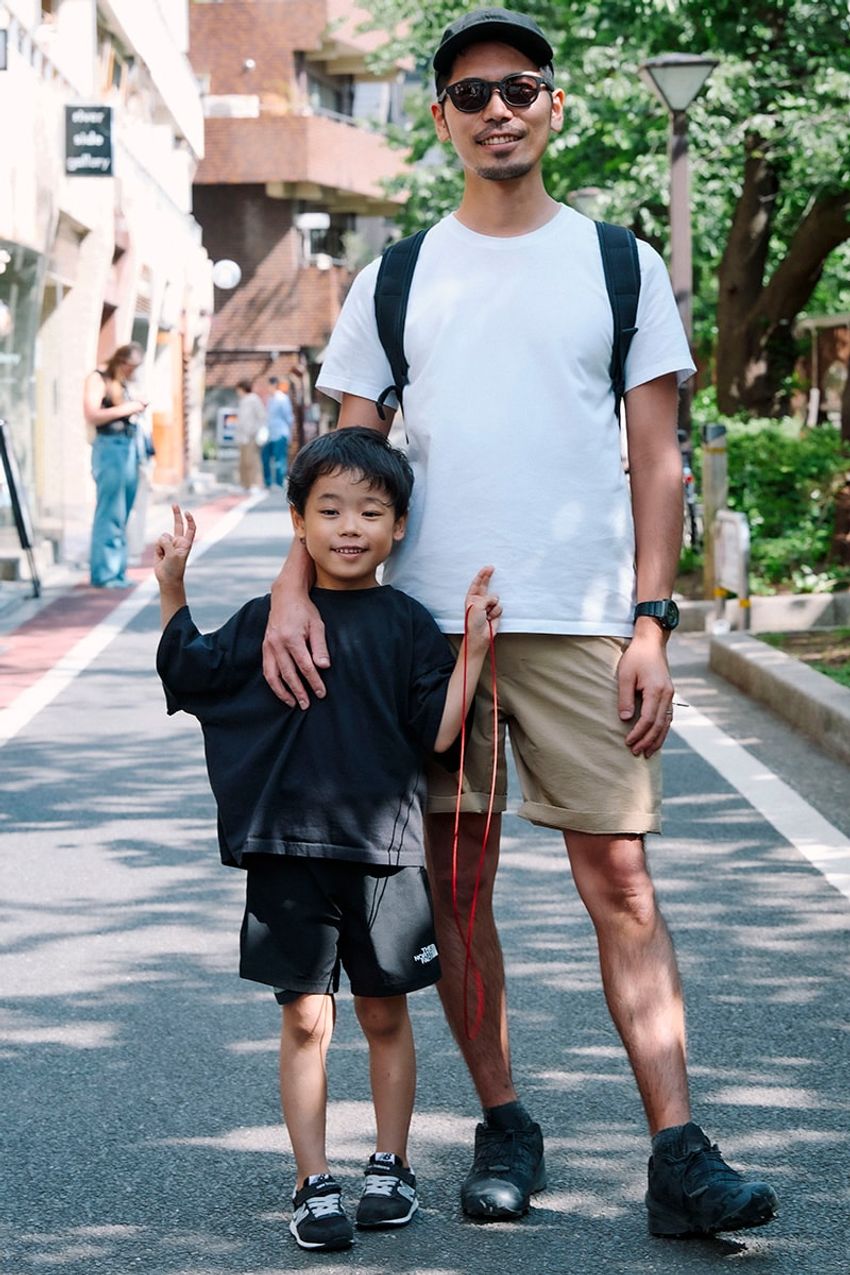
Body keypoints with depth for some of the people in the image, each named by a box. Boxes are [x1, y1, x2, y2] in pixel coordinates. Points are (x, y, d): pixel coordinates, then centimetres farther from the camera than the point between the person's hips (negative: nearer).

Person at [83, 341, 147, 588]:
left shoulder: (125, 383, 19)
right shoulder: (97, 378, -4)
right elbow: (92, 415, -15)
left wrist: (138, 406, 11)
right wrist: (126, 408, -15)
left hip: (130, 447, 8)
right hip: (110, 447, -8)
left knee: (122, 515, 9)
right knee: (110, 514, -10)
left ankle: (116, 571, 13)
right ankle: (104, 574, -8)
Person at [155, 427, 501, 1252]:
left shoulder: (407, 627, 1)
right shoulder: (268, 621, 4)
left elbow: (439, 735, -4)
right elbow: (190, 676, 15)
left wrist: (473, 650, -12)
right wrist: (173, 592, 7)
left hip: (384, 852, 0)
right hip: (290, 853, 0)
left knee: (385, 1015, 11)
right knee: (305, 1019, 2)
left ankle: (390, 1168, 25)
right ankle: (314, 1185, 11)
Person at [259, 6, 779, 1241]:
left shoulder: (619, 264, 8)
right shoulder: (396, 278, 11)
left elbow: (657, 459, 5)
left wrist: (651, 621, -5)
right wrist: (294, 588, -6)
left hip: (582, 624, -2)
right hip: (425, 623, 2)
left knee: (620, 881, -6)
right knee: (455, 882, 5)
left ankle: (677, 1154, -6)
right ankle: (503, 1127, 17)